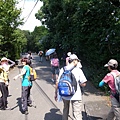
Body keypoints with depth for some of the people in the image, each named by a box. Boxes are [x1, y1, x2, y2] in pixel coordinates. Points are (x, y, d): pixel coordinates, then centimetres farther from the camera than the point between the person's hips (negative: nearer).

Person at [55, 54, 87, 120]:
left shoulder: (63, 69, 0)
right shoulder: (78, 70, -10)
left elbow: (57, 82, -1)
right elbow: (83, 84, -10)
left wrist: (56, 93, 10)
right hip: (75, 96, -4)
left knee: (65, 111, 27)